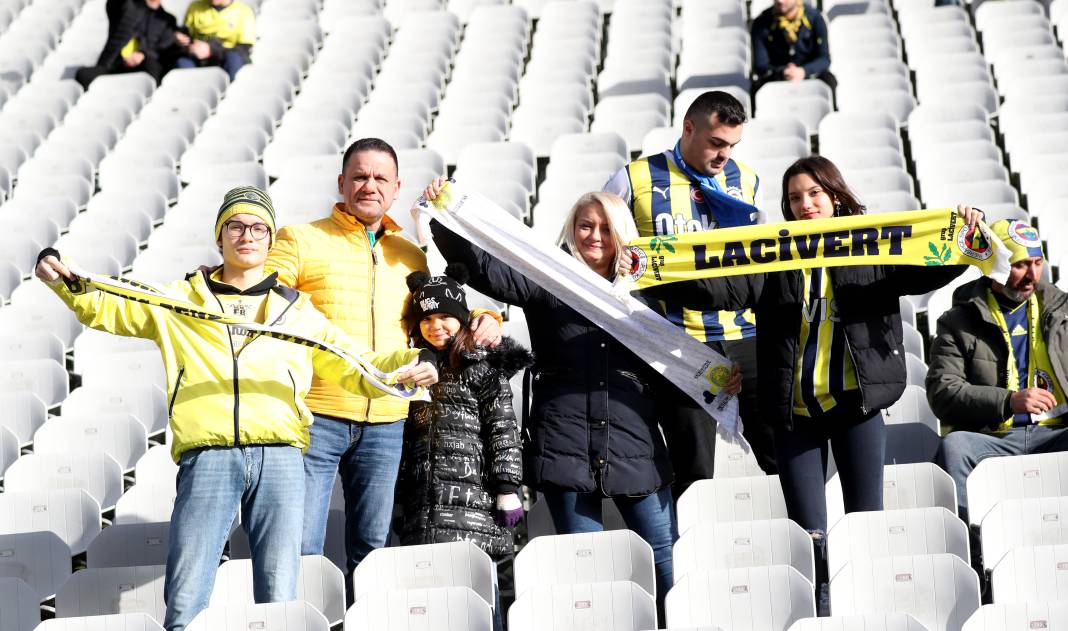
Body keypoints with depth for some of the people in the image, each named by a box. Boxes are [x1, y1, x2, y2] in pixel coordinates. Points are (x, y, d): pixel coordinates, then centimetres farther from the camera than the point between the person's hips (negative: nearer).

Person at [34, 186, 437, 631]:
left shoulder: (297, 311, 22)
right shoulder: (179, 302, 20)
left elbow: (354, 367, 18)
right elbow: (104, 308, 18)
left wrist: (405, 364, 0)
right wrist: (64, 280, -1)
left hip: (279, 456, 1)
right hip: (207, 456, -1)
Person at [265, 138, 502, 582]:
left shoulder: (411, 256, 18)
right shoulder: (301, 241, 4)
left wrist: (484, 319, 11)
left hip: (386, 424, 4)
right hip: (316, 416, -4)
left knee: (372, 550, 8)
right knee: (300, 549, -8)